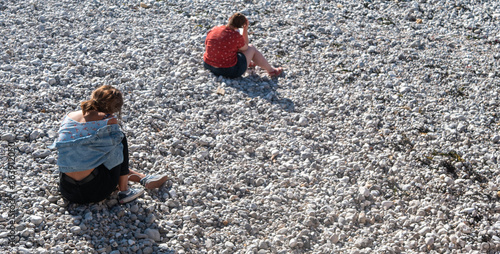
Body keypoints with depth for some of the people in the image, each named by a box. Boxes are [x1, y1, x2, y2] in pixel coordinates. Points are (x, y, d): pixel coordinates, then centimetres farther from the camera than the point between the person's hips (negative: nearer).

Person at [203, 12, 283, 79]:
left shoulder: (213, 30, -4)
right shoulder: (236, 36, -19)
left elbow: (206, 45, 12)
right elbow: (245, 47, 2)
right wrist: (245, 29, 2)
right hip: (228, 71, -6)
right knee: (251, 48, 14)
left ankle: (248, 62, 49)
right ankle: (271, 70, 28)